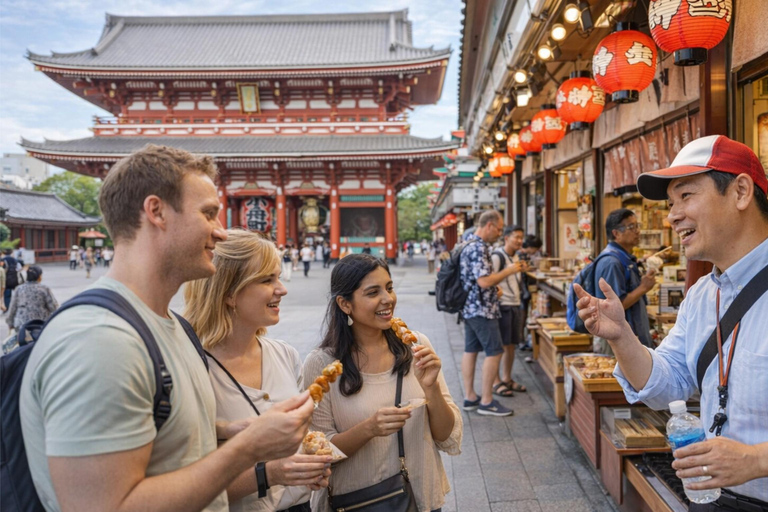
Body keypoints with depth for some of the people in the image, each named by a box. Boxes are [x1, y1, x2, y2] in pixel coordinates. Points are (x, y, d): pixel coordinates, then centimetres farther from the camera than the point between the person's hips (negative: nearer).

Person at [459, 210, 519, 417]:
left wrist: (493, 290, 17)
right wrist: (508, 270, -15)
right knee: (494, 352, -4)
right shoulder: (478, 248, -19)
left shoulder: (469, 243, 13)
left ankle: (470, 397, 19)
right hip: (481, 309, -10)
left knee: (471, 350, 12)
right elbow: (484, 281, -25)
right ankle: (486, 402, 2)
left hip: (469, 307, 10)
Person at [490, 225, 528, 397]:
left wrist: (521, 271, 8)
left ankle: (507, 379, 24)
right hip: (502, 306, -8)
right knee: (499, 346, -3)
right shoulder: (497, 256, -12)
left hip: (516, 305, 8)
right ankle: (496, 382, 5)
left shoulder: (516, 257, 15)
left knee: (511, 345, 13)